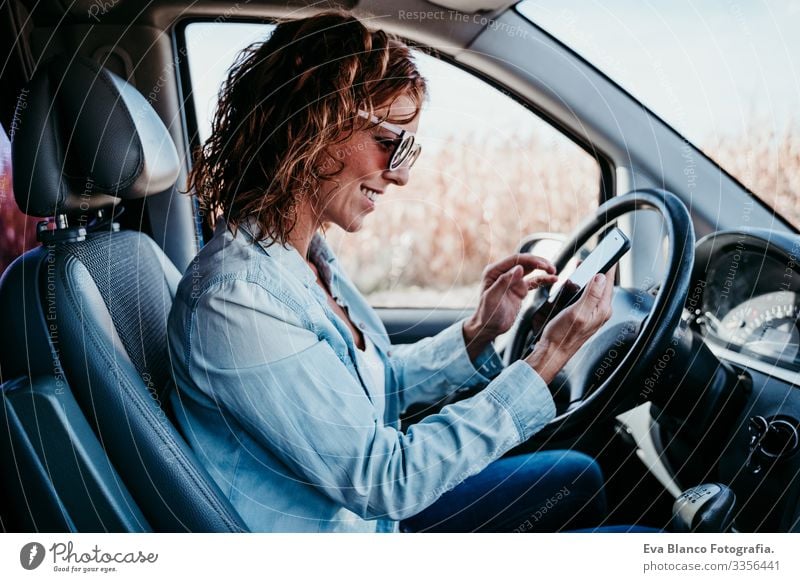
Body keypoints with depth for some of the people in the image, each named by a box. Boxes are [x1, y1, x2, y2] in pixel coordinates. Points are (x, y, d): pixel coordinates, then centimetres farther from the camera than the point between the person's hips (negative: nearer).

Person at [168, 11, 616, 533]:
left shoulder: (307, 251, -3)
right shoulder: (236, 301, -31)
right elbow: (386, 479, -27)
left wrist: (478, 333, -5)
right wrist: (547, 361, -25)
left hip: (371, 508, 8)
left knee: (578, 479, 19)